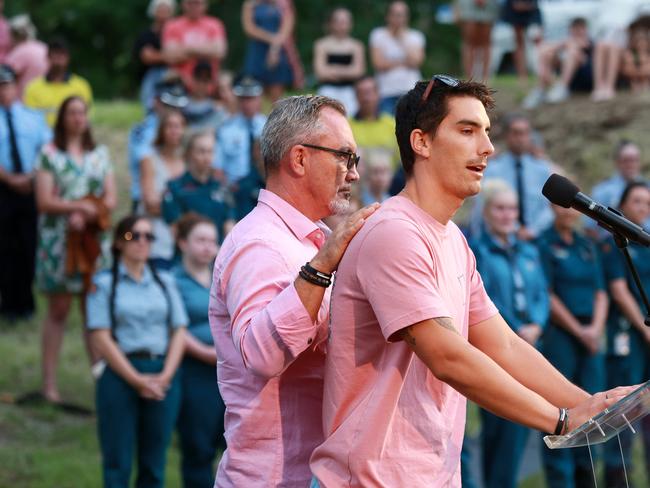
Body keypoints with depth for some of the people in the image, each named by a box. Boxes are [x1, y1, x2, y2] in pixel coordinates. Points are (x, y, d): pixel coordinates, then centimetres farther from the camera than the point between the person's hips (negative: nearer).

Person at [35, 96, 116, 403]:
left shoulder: (100, 154, 12)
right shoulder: (49, 155, 0)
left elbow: (111, 200, 6)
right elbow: (44, 201, -7)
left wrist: (87, 215, -12)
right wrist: (80, 206, -17)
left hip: (94, 239, 3)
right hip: (59, 241, -3)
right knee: (58, 310, -1)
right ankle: (49, 383, 2)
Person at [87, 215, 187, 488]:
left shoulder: (165, 282, 12)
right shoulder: (104, 283, 1)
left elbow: (179, 332, 7)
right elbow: (101, 338, -6)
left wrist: (165, 376, -7)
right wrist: (137, 380, -11)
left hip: (163, 378, 3)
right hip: (120, 375, -3)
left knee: (154, 464, 6)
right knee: (118, 463, -3)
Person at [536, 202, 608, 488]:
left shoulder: (588, 246, 15)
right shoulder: (544, 245, -4)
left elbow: (600, 293, 11)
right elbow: (547, 296, -9)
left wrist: (596, 328, -5)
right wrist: (578, 331, -9)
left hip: (591, 336, 6)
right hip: (558, 335, -6)